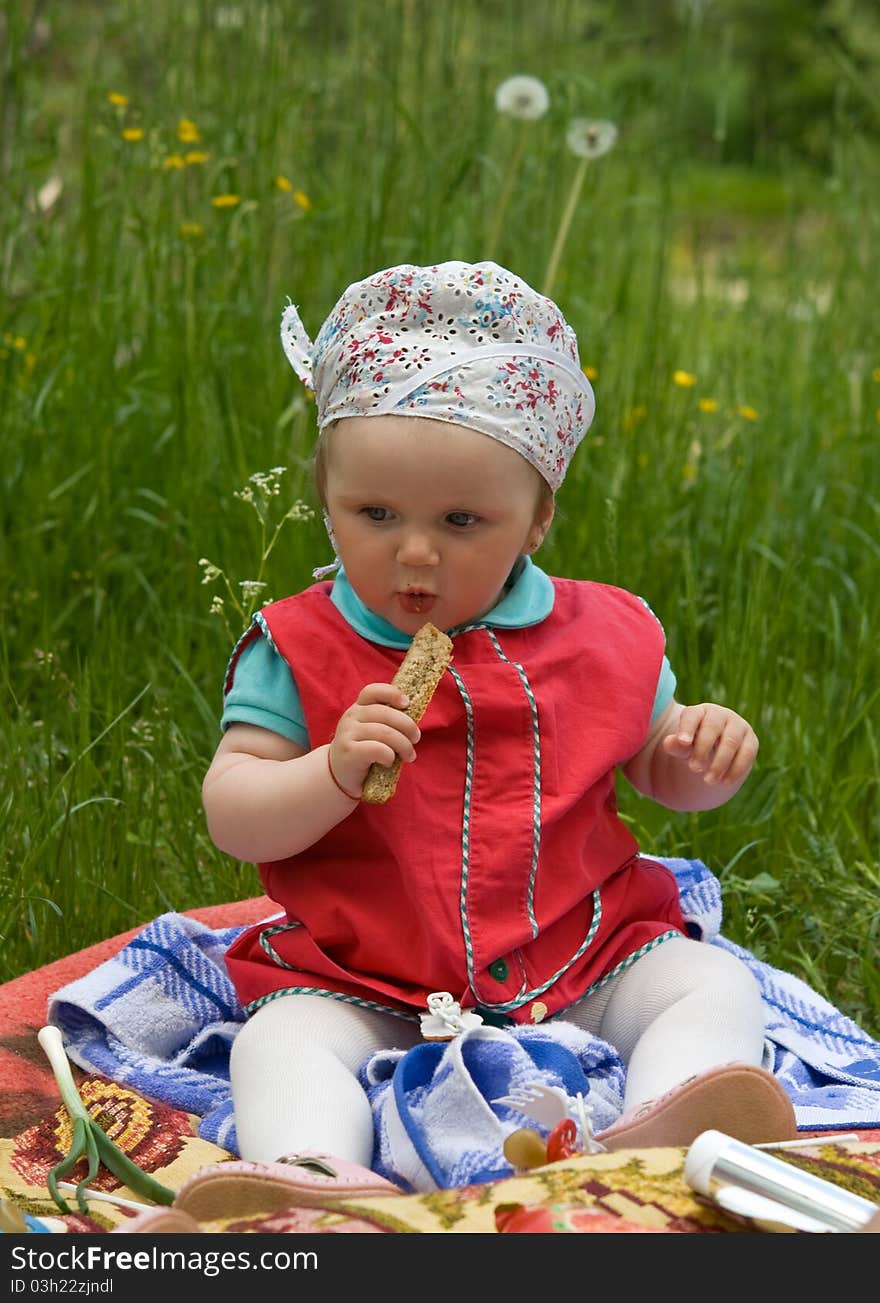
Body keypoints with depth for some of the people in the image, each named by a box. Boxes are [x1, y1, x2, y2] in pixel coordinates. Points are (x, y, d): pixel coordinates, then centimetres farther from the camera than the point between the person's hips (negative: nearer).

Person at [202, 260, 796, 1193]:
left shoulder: (604, 636, 2)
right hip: (368, 992, -2)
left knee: (714, 985, -15)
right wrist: (336, 773, -27)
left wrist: (705, 755, -9)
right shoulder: (298, 650, -5)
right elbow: (232, 818, -8)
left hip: (580, 966, 2)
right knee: (280, 1040, -26)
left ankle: (657, 1136, -37)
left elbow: (658, 769, 16)